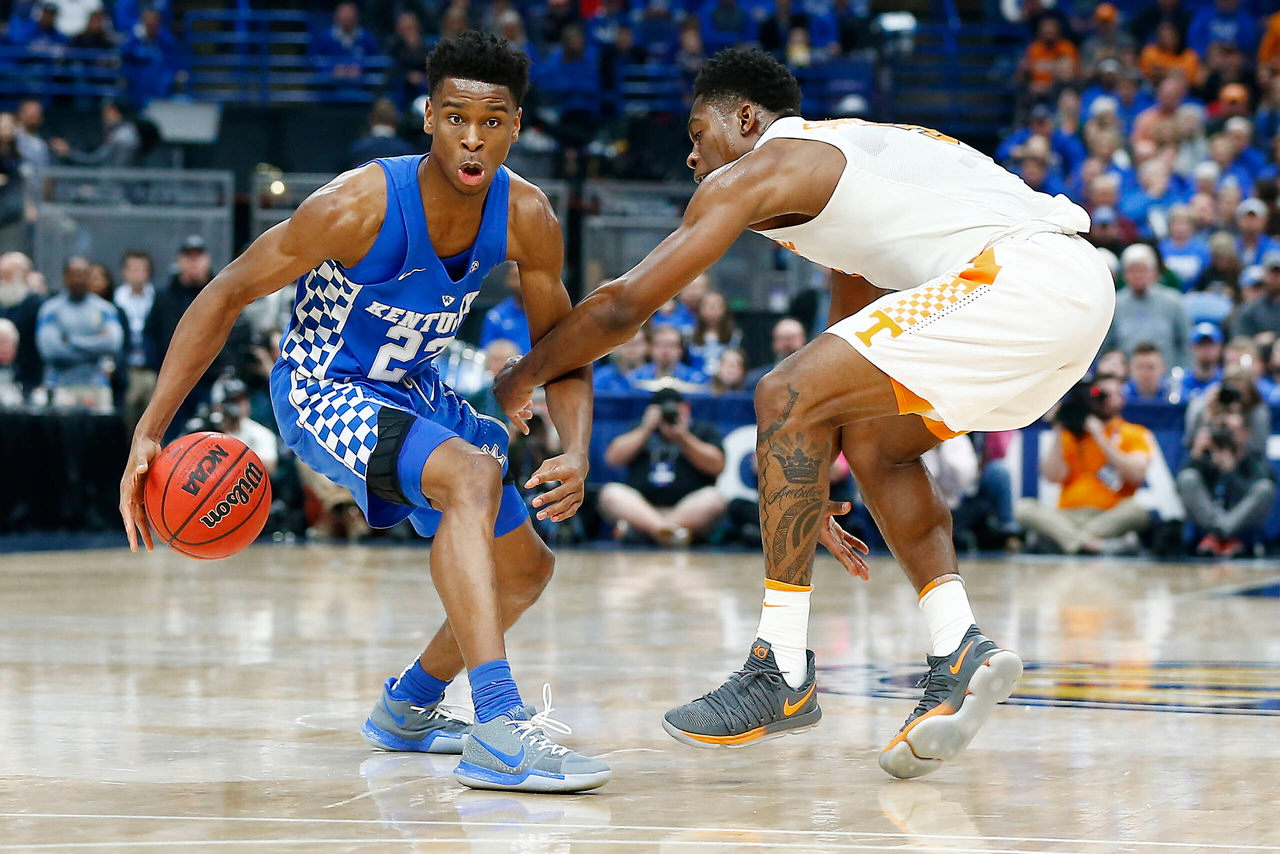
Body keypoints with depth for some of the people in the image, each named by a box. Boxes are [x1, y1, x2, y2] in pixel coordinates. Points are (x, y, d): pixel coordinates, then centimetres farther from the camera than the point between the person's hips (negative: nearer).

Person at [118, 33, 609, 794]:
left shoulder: (526, 218, -16)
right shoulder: (359, 206, -30)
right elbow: (228, 295, -20)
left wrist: (578, 452, -21)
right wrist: (149, 433, -24)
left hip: (415, 392, 7)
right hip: (323, 391, -7)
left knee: (527, 569, 13)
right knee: (473, 474, -35)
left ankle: (407, 709, 38)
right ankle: (498, 736, -43)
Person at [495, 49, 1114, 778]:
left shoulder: (759, 168, 5)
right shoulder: (845, 161, 32)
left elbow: (624, 306, 5)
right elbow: (848, 358, 37)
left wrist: (523, 378, 21)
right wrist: (815, 496, 39)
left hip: (1017, 275, -10)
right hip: (1084, 282, 10)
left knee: (787, 397, -6)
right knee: (872, 438, 22)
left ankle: (783, 672, -4)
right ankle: (961, 654, 8)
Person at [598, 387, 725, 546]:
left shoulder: (704, 430, 18)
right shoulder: (641, 430, 23)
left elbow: (716, 466, 0)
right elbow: (613, 458, 8)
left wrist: (684, 438, -7)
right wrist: (646, 430, 3)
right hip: (640, 510, 1)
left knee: (713, 498, -32)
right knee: (610, 492, -26)